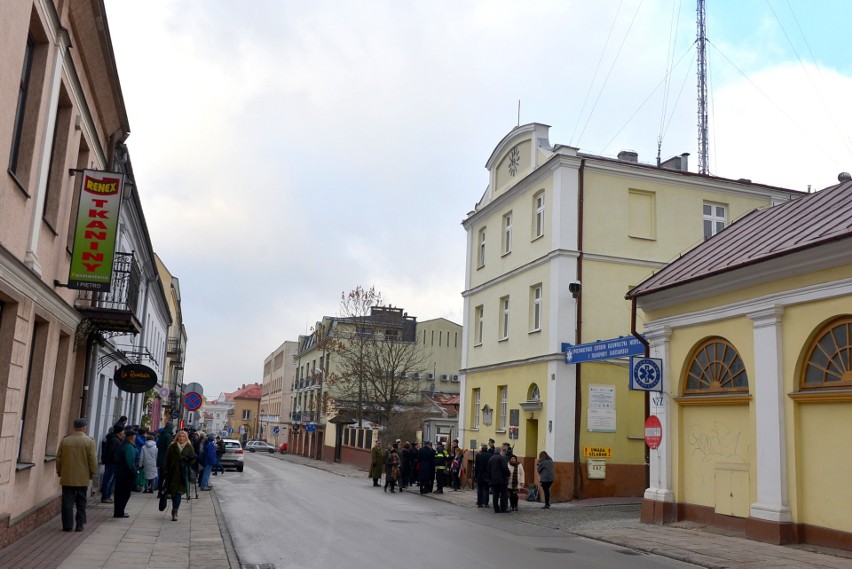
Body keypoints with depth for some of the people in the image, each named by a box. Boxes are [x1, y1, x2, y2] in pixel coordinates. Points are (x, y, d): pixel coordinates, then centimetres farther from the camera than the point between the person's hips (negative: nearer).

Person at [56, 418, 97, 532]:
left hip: (67, 477, 1)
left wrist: (59, 473, 17)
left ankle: (67, 525, 5)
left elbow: (58, 458, 5)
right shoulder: (89, 441, -7)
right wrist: (92, 473, 5)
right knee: (81, 502, 9)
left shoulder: (65, 440, 1)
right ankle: (79, 524, 10)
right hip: (83, 478, -1)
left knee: (67, 502, 5)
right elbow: (92, 459, -7)